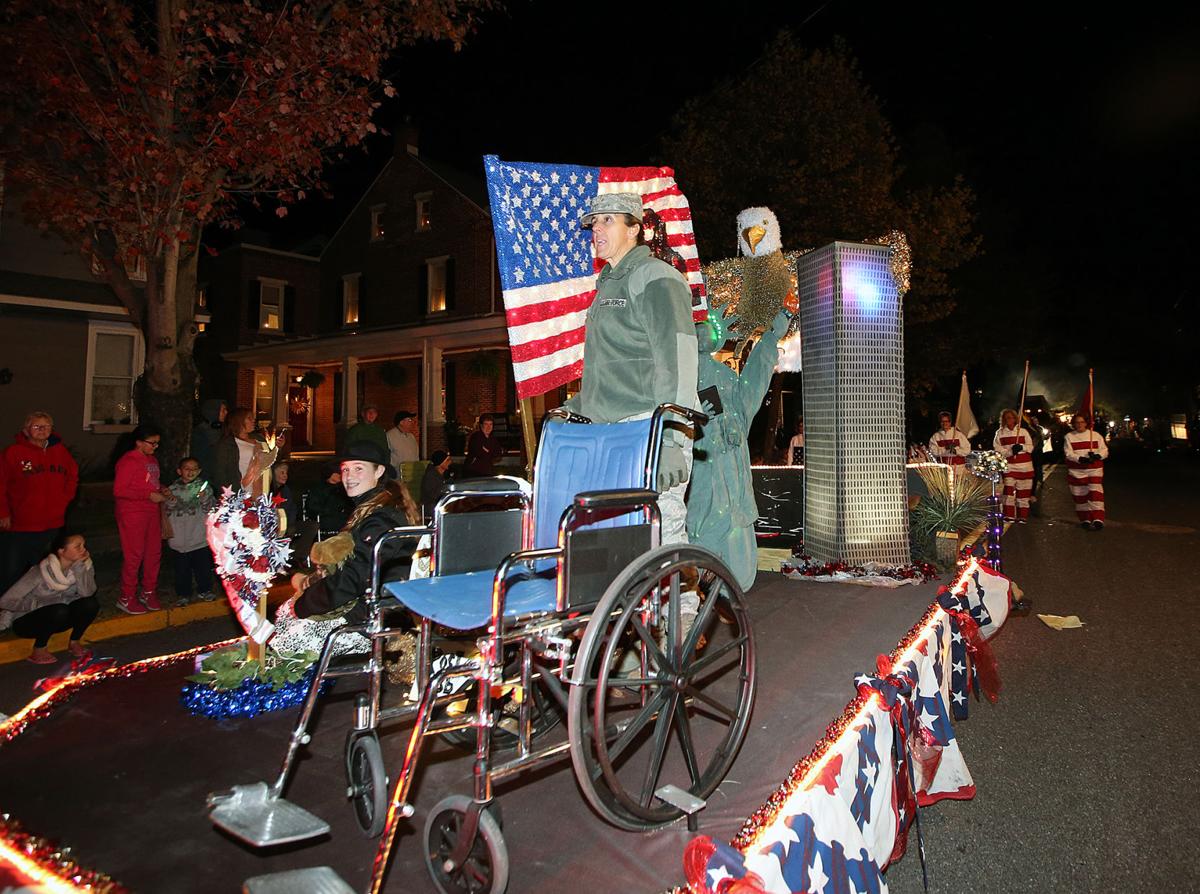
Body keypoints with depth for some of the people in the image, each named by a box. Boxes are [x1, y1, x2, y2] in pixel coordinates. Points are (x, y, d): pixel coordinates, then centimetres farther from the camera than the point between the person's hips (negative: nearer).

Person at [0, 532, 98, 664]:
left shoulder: (84, 565, -12)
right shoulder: (41, 572, -24)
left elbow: (88, 593, -27)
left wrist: (79, 567, -32)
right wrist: (41, 604, -25)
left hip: (57, 619, 4)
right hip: (26, 621, -4)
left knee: (91, 604, -23)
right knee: (59, 610, -35)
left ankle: (74, 642, -1)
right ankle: (38, 651, -13)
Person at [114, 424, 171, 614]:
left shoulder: (152, 460, 14)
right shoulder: (128, 461, -12)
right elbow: (119, 490, -18)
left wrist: (161, 489, 6)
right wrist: (149, 495, -20)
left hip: (152, 513, 8)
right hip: (132, 515, -8)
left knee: (154, 553, 11)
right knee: (133, 556, -2)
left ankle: (148, 592, 25)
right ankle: (126, 599, 10)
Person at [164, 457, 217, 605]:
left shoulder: (204, 487, 0)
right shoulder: (173, 489, 3)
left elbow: (211, 509, -5)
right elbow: (166, 511, 6)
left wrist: (204, 498, -22)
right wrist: (171, 501, -12)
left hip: (200, 537, -1)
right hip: (179, 537, 1)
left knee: (203, 565, 8)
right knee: (181, 568, 8)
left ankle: (204, 590, 25)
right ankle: (183, 594, 21)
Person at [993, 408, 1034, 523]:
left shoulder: (1023, 431, 6)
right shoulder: (1000, 433, 5)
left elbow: (1030, 447, 4)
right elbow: (998, 449, -1)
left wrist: (1021, 447, -16)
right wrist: (1010, 451, -16)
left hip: (1024, 466, 1)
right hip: (1009, 466, -1)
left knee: (1023, 492, 4)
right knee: (1009, 491, -9)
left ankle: (1022, 516, 13)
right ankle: (1008, 515, -3)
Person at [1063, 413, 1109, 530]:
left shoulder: (1095, 435, 7)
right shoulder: (1069, 436, 4)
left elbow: (1105, 450, 4)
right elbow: (1068, 453, -7)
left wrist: (1097, 456, -18)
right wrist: (1080, 459, -24)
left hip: (1094, 469, -1)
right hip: (1076, 471, 1)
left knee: (1095, 493, -13)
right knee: (1080, 496, 7)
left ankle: (1098, 520, -14)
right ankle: (1085, 519, 20)